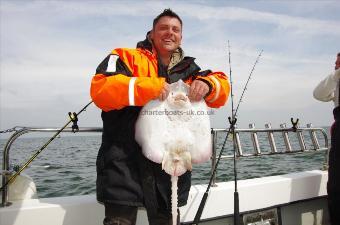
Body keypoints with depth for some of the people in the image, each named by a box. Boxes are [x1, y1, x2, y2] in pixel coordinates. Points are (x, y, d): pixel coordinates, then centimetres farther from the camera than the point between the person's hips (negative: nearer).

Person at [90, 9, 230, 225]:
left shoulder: (187, 69, 16)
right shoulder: (127, 57, 2)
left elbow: (222, 87, 13)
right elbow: (100, 88, -12)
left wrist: (207, 84, -10)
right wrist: (150, 86, -20)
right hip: (125, 163, -4)